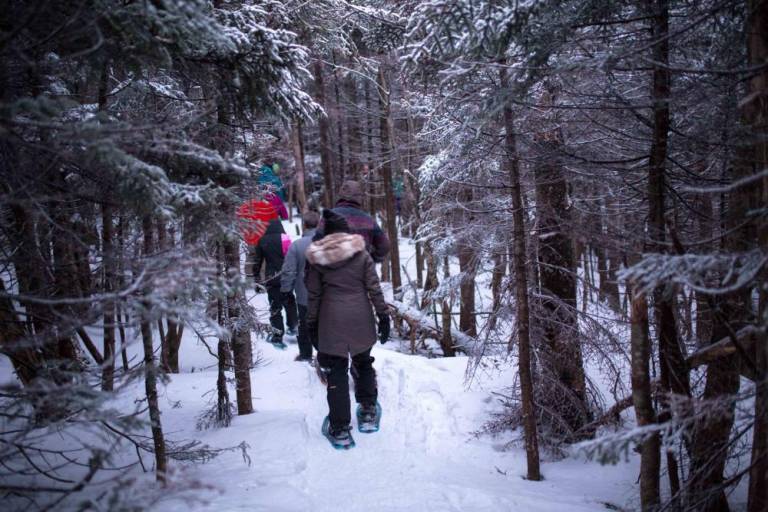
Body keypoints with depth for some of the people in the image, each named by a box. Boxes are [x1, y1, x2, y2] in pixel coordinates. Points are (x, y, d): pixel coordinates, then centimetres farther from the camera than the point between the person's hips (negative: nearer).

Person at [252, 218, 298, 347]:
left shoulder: (262, 241, 2)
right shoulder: (286, 239, 0)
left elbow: (257, 261, 3)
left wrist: (256, 278, 9)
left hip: (272, 279, -1)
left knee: (275, 307, 2)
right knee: (290, 302, 22)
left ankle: (277, 337, 0)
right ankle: (292, 327, 30)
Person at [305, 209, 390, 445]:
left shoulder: (316, 257, -2)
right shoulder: (361, 253, -2)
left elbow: (313, 294, 2)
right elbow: (374, 287, -3)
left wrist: (312, 323, 9)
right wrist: (383, 315, 2)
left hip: (332, 321, -1)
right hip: (361, 319, 1)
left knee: (336, 372, 5)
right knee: (363, 363, 23)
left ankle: (340, 427, 6)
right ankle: (368, 407, 35)